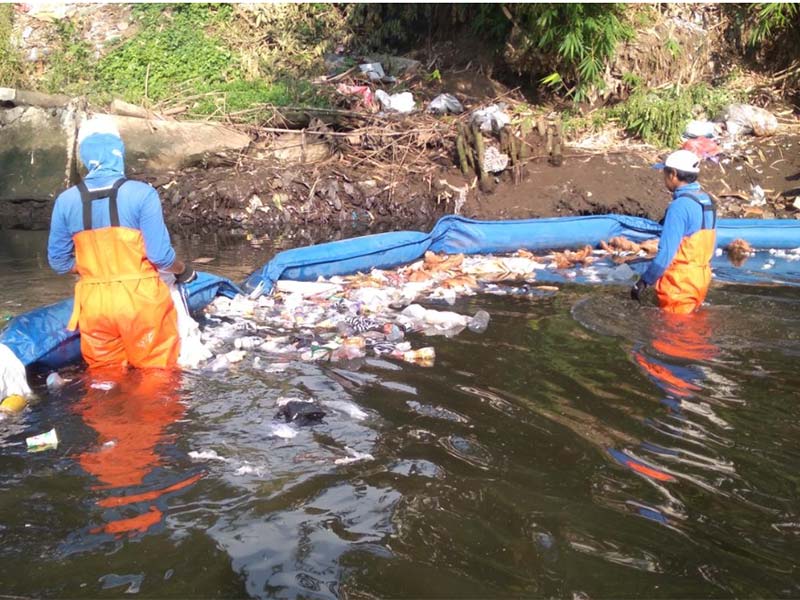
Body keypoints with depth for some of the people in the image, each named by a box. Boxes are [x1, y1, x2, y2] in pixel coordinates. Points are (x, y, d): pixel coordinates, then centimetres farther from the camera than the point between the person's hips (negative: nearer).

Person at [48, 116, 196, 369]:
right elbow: (160, 255, -13)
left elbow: (58, 261, 5)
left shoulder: (66, 201, -2)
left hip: (93, 302, 3)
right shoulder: (141, 193, -12)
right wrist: (184, 271, 8)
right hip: (139, 299, -3)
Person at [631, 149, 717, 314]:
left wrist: (644, 281, -14)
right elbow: (711, 245, 13)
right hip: (702, 279, 9)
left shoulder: (680, 206, -19)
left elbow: (666, 252, -22)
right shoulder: (707, 201, 7)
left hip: (680, 284, -8)